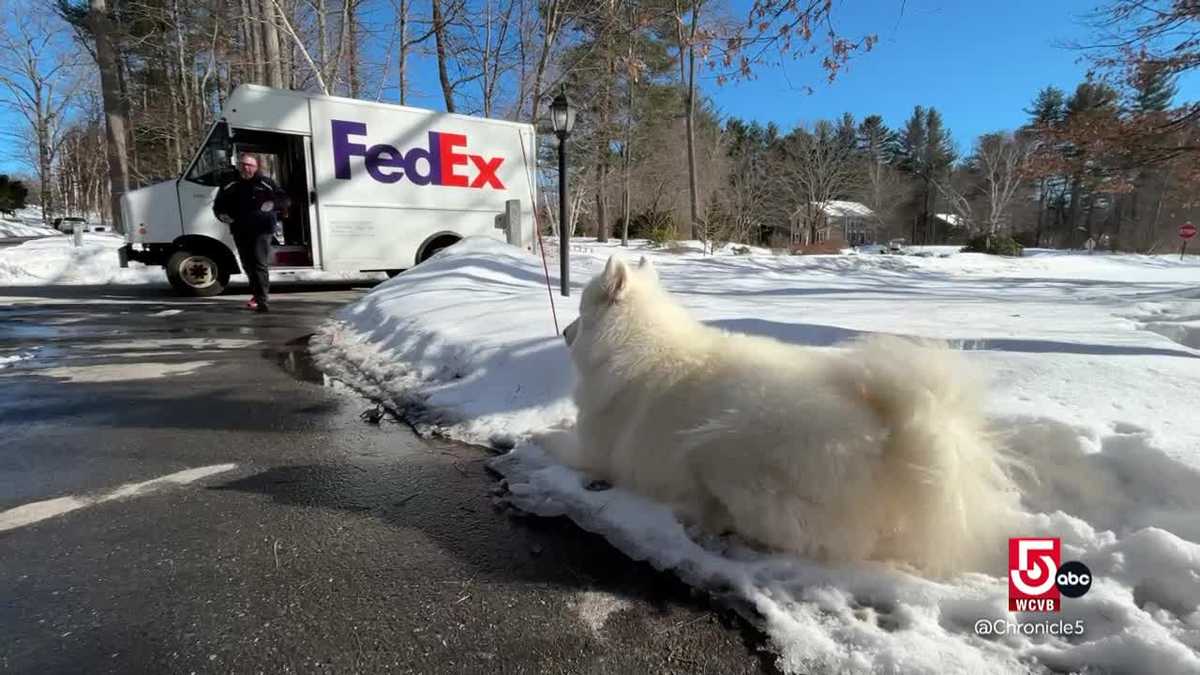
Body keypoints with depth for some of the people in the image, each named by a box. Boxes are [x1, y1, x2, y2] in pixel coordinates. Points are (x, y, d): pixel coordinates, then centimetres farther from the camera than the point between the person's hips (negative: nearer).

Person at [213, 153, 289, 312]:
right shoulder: (230, 186, 12)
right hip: (240, 231, 5)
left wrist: (272, 204, -20)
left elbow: (284, 200, 1)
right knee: (248, 265, 14)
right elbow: (218, 205, 21)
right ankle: (258, 292, 31)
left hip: (262, 230, -5)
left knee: (259, 263, -14)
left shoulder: (265, 183, 3)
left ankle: (261, 299, -18)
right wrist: (222, 214, -1)